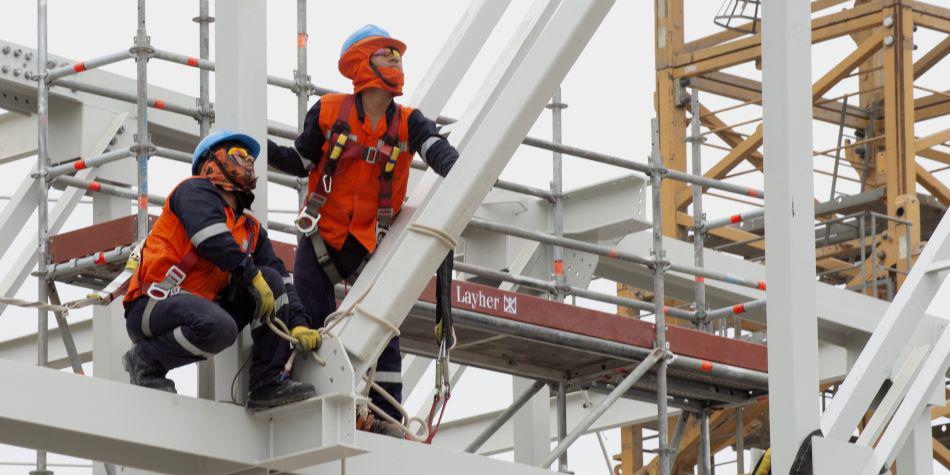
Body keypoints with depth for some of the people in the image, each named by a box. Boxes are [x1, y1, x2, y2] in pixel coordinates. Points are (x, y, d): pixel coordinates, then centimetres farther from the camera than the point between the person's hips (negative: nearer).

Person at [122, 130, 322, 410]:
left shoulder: (252, 229, 23)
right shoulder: (196, 190, 1)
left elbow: (282, 281, 15)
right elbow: (211, 236, -19)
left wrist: (298, 324, 0)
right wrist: (251, 274, -20)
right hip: (153, 307, -8)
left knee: (272, 278, -2)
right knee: (220, 327, -37)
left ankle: (268, 384, -6)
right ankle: (147, 360, -10)